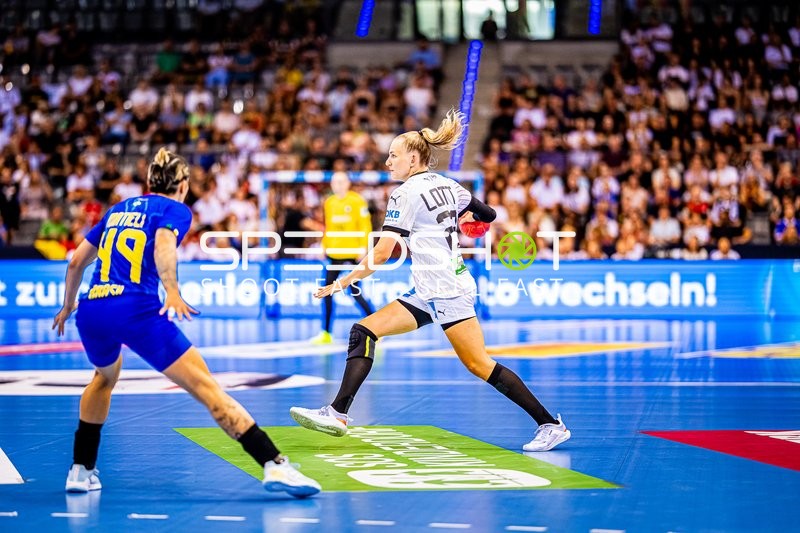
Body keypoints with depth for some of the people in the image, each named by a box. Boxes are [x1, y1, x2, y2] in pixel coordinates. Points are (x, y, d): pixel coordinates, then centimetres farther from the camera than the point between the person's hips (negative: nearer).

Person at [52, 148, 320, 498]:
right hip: (137, 309, -6)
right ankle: (275, 466, -17)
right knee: (206, 388, -8)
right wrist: (172, 292, -26)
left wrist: (68, 305, 44)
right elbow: (163, 244, -13)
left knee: (106, 376, 36)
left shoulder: (118, 209, 26)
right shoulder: (175, 209, 10)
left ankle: (81, 470, 33)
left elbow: (76, 262, 29)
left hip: (91, 311, 6)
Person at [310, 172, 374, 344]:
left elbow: (365, 226, -9)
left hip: (352, 253, -6)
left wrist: (363, 247, -15)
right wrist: (324, 247, 14)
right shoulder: (329, 203, 11)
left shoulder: (357, 201, -7)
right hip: (335, 254, 6)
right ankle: (326, 333, 9)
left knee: (355, 291, -7)